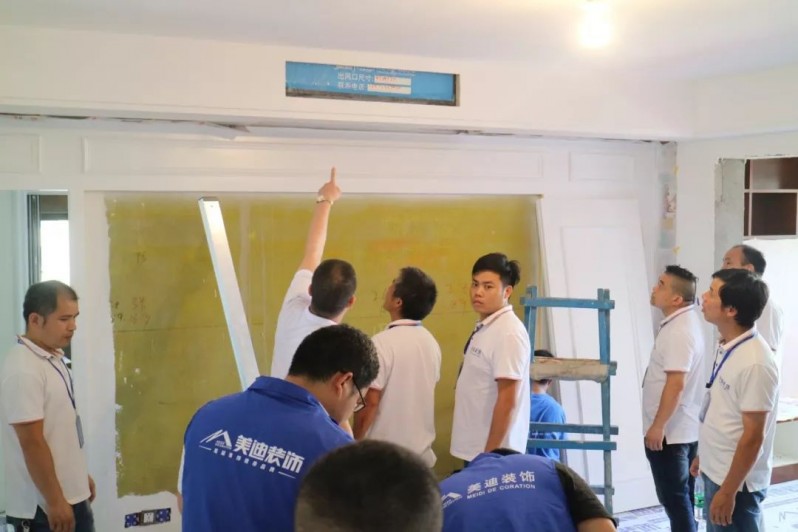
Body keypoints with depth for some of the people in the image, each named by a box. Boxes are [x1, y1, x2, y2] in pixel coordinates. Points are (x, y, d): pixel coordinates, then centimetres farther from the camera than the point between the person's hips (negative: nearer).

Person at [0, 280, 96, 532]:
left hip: (72, 494, 9)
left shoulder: (54, 359, 6)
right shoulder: (23, 370, -23)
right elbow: (32, 443, -24)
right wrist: (54, 501, -21)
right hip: (43, 504, -9)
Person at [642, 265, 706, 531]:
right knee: (682, 495, 17)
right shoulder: (686, 320, 10)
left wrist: (658, 426, -23)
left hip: (670, 431, -10)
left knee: (673, 497, -1)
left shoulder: (678, 331, -22)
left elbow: (676, 384, -27)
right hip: (685, 428, 10)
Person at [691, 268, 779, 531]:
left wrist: (728, 491, -20)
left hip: (736, 482, -9)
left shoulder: (755, 362, -25)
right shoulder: (728, 347, 2)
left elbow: (753, 436, -23)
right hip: (716, 472, 9)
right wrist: (704, 455, 20)